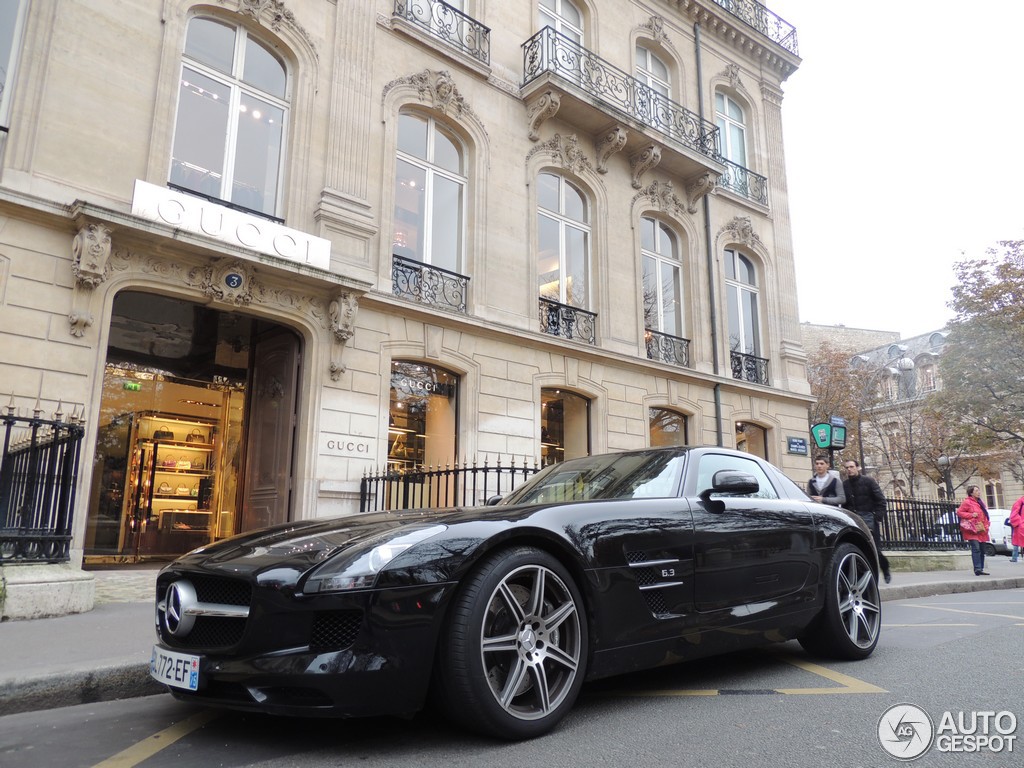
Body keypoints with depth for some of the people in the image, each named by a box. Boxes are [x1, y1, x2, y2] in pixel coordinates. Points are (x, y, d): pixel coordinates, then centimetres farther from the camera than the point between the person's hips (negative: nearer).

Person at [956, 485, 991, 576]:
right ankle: (977, 568, -20)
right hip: (972, 530, -8)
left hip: (981, 530, 8)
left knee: (982, 549, 9)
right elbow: (959, 512, -9)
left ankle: (981, 569, 16)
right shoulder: (967, 502, -6)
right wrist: (971, 515, -17)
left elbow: (984, 515, 29)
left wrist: (986, 526, 16)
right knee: (976, 548, -16)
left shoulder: (980, 502, 18)